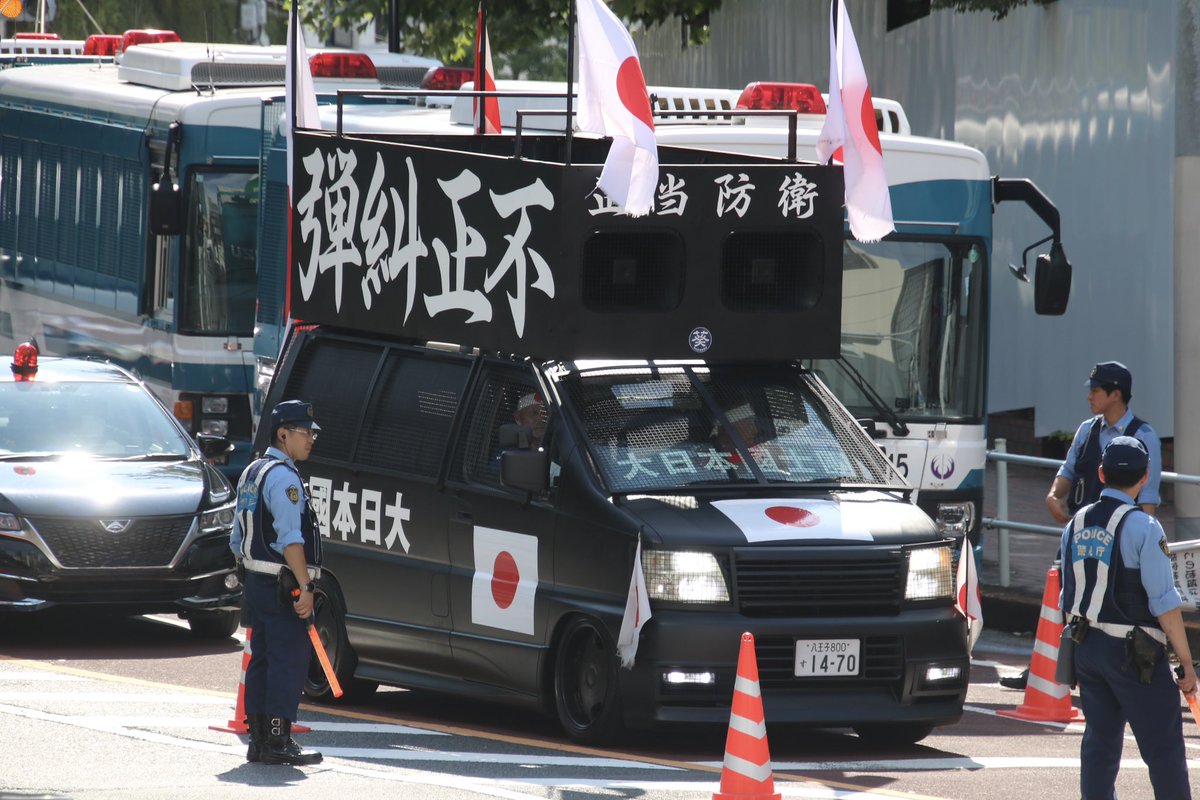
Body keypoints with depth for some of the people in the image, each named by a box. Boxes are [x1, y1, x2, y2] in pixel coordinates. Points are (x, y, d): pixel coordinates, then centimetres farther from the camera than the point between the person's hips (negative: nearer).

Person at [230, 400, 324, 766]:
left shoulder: (251, 473, 19)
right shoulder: (283, 478, -13)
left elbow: (238, 539, 23)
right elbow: (290, 540, -20)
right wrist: (304, 588, -21)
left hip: (256, 582, 10)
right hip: (282, 585, -10)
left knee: (262, 660, 11)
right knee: (289, 660, -9)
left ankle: (258, 739, 13)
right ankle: (278, 741, -13)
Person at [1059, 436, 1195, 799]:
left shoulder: (1075, 525, 7)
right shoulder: (1142, 527, -13)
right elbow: (1165, 603, -15)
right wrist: (1186, 662, -10)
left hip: (1087, 647, 6)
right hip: (1135, 655, -6)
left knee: (1100, 741, 11)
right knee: (1164, 747, -2)